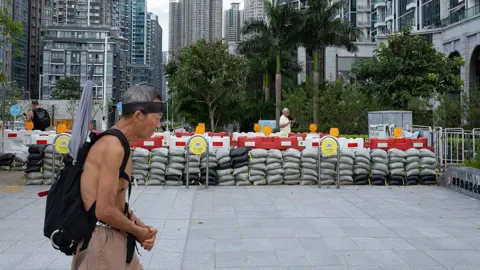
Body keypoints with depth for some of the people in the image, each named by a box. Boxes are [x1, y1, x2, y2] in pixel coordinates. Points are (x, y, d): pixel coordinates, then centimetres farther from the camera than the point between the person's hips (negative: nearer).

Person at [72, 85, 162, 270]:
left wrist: (140, 226, 1)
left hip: (114, 238, 9)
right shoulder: (114, 147, -21)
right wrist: (137, 231, -10)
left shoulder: (116, 143, 10)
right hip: (102, 240, -9)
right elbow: (104, 211, -25)